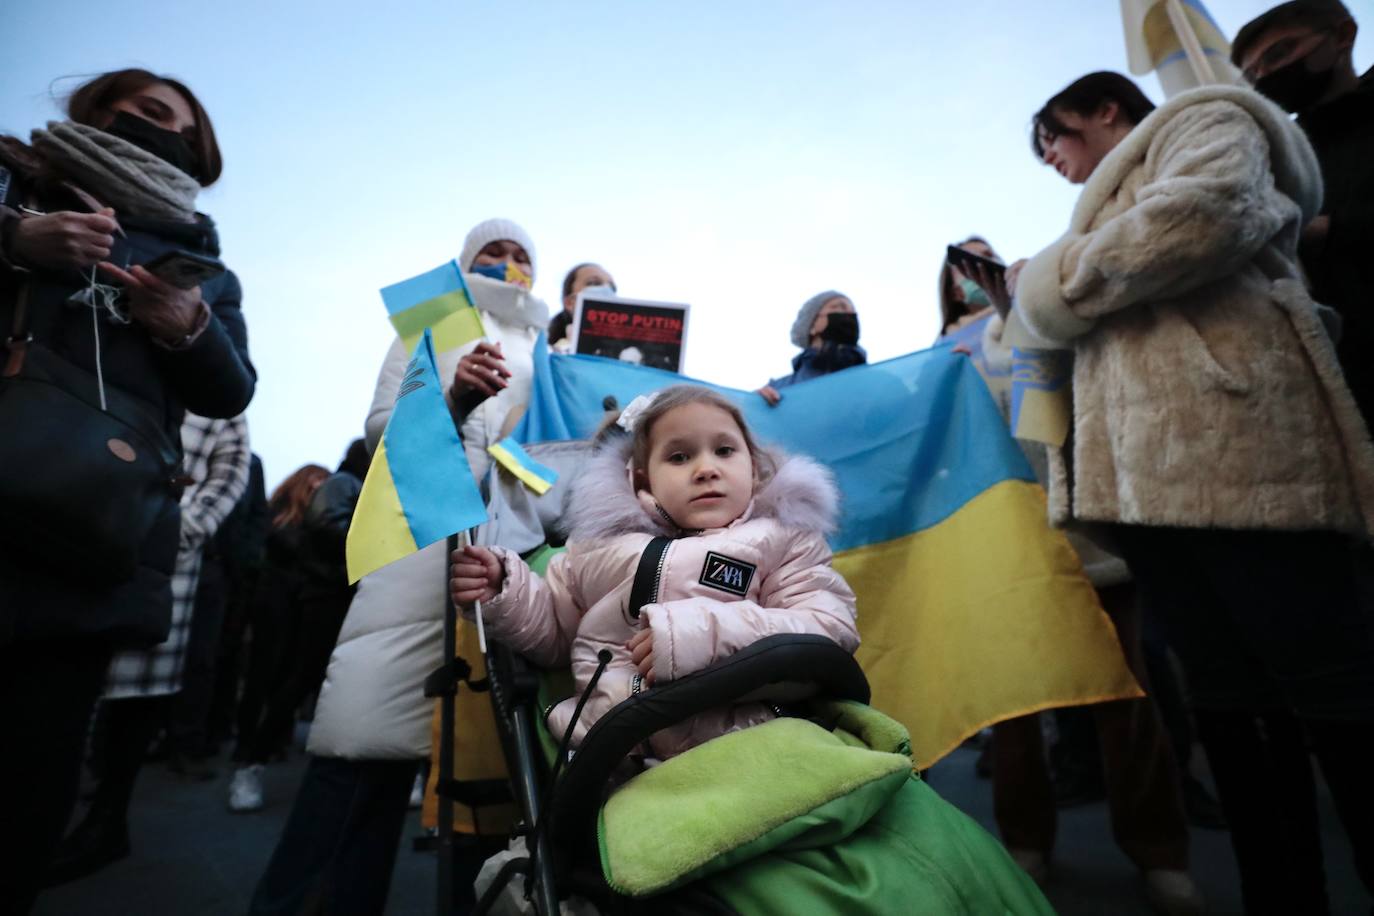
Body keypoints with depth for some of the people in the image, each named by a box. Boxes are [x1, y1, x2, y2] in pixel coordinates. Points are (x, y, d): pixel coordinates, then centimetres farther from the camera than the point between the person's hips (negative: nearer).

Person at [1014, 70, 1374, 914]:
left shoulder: (1203, 122, 12)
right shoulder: (1114, 203, 35)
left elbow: (1209, 213, -12)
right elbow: (1053, 316, 29)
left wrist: (1061, 275, -2)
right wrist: (1036, 296, 12)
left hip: (1233, 444, -8)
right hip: (1148, 471, 8)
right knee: (1229, 690, 7)